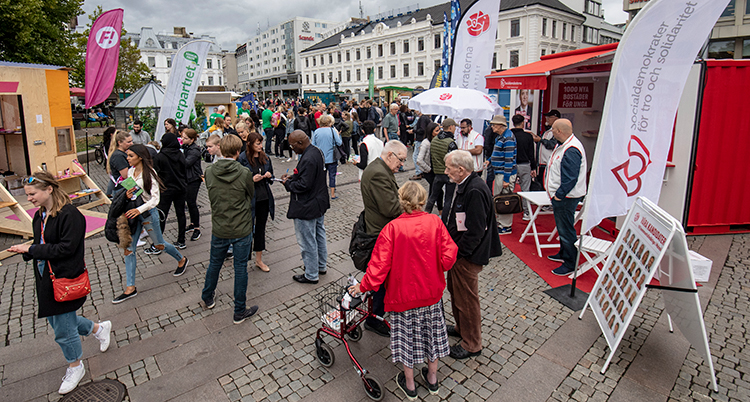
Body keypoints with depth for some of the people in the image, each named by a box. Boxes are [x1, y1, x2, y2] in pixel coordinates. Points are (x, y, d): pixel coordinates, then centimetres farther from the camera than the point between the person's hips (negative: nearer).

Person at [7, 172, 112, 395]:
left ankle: (75, 367, 29)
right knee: (58, 321, 20)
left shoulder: (70, 215, -20)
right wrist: (25, 249, -5)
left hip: (65, 280, -9)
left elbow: (67, 248, -24)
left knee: (63, 329, 5)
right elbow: (42, 246, 14)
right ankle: (99, 328, 43)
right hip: (45, 278, 9)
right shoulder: (40, 215, 7)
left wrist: (31, 249, -19)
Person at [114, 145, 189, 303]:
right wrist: (127, 195, -8)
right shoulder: (131, 171, 5)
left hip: (148, 213, -6)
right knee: (128, 249, 3)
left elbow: (155, 198, -17)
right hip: (133, 213, 7)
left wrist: (139, 209, -30)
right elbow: (129, 190, 16)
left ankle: (182, 260, 39)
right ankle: (130, 288, 10)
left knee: (159, 245, 10)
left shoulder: (149, 173, -15)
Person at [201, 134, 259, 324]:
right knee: (240, 268, 9)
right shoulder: (244, 173, -18)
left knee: (214, 264, 24)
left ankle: (208, 297, 48)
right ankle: (240, 311, 21)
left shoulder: (209, 172, -9)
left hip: (219, 228, 3)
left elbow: (211, 194, 7)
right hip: (242, 229, -3)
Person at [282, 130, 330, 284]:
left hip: (307, 207, -11)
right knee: (319, 235, 22)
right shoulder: (317, 151, 4)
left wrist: (288, 183, -12)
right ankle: (321, 265, 39)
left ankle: (311, 275, 18)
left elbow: (303, 185, -28)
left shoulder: (308, 159, -28)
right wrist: (293, 177, 6)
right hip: (320, 202, 11)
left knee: (307, 242, 4)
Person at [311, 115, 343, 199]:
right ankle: (333, 194, 10)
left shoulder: (316, 132, -1)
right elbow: (339, 143, -8)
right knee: (332, 175, 6)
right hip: (331, 158, -3)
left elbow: (313, 145, 3)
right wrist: (338, 134, 7)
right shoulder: (332, 131, -9)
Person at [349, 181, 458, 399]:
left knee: (406, 335, 15)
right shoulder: (435, 222, -13)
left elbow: (380, 263, -19)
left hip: (404, 293, -3)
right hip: (431, 291, 3)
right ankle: (432, 379, 40)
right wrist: (434, 270, 9)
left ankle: (409, 384, 33)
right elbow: (448, 256, -11)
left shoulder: (392, 228, -21)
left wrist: (364, 286, -5)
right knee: (431, 331, 21)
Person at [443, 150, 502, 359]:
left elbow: (475, 231, -27)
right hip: (460, 251, 10)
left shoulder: (475, 191, -27)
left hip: (468, 256, -10)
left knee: (467, 299, 6)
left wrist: (456, 253, -20)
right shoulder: (465, 185, 5)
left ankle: (472, 344, 25)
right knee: (455, 291, 25)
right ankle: (461, 328, 46)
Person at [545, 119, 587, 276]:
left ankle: (570, 264, 7)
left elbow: (571, 178, -26)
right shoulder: (564, 145, 11)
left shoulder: (571, 150, -24)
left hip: (566, 198, -11)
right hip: (561, 196, 11)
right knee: (562, 227, 23)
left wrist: (559, 195, -22)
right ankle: (563, 254, 39)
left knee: (566, 230, -3)